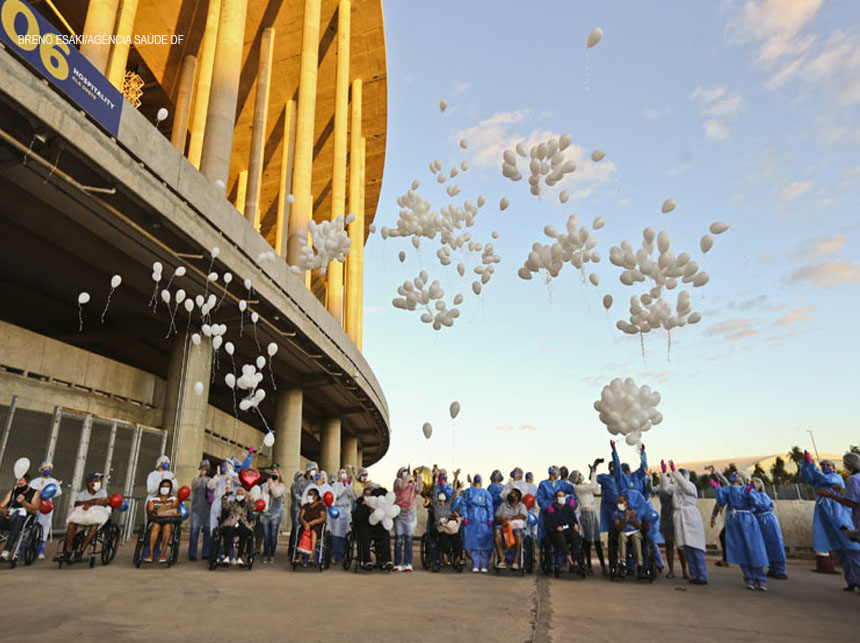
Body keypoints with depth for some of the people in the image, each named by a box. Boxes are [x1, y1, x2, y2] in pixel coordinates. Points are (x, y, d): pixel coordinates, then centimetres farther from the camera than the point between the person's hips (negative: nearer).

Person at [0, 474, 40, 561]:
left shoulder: (35, 493, 12)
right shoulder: (12, 492, 26)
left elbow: (34, 509, -3)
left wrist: (23, 502, -19)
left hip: (23, 518, -4)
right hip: (8, 518, 4)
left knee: (17, 520, -39)